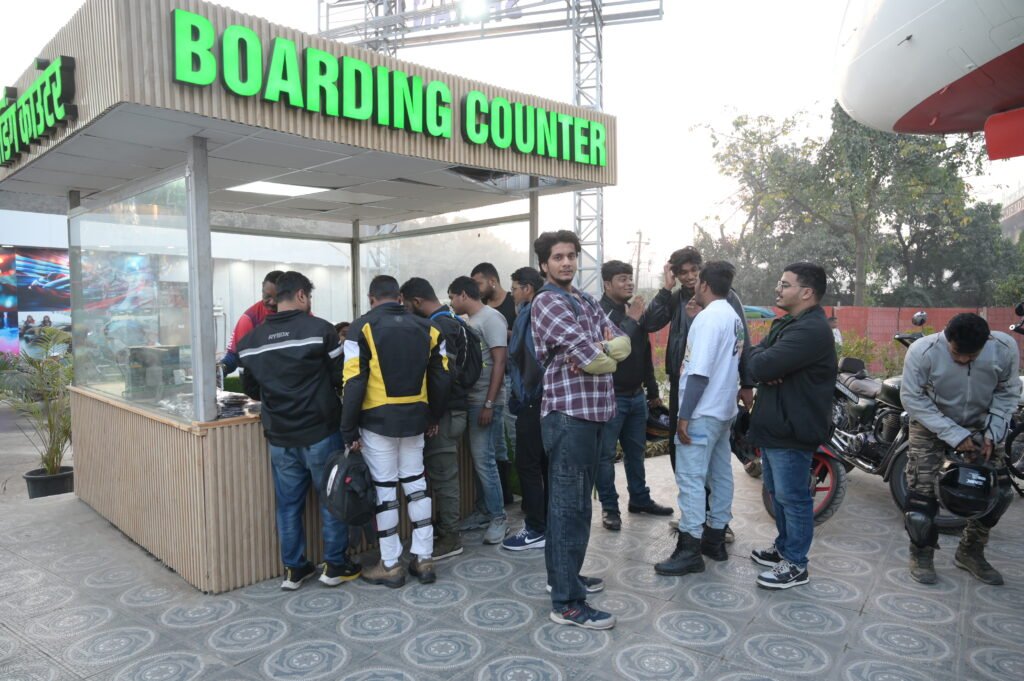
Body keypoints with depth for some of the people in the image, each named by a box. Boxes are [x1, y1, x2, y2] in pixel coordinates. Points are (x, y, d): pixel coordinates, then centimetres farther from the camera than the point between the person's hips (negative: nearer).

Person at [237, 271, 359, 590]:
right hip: (320, 432, -4)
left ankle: (294, 569, 22)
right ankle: (335, 565, 17)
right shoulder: (320, 329, -12)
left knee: (288, 503, 13)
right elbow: (341, 378, -8)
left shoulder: (251, 340, 3)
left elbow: (251, 390, 13)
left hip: (279, 436, 4)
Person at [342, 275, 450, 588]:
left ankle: (391, 565, 13)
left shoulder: (362, 327, -7)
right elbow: (441, 377, 6)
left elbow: (354, 382, -12)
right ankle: (424, 559, 18)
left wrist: (349, 429, -7)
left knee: (384, 489, 4)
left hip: (378, 420, -4)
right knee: (416, 484, 14)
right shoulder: (426, 328, 6)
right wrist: (433, 416, 17)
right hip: (415, 418, 4)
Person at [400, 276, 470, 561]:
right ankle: (444, 527, 25)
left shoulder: (440, 326, -17)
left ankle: (450, 537, 7)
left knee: (443, 475, -2)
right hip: (449, 409, 10)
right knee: (442, 473, 15)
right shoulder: (450, 321, 14)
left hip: (445, 411, -10)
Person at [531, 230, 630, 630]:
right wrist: (607, 355, 2)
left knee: (574, 500, 18)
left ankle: (563, 573, 33)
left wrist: (599, 350, -13)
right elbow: (594, 361, -19)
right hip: (568, 413, -9)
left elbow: (622, 344, 6)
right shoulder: (547, 302, -11)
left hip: (593, 411, 9)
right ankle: (567, 602, 2)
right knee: (571, 505, -5)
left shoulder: (587, 302, 17)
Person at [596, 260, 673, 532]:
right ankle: (609, 507, 13)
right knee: (606, 454, 2)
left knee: (636, 451, 18)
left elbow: (645, 352, 16)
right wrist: (631, 320, -20)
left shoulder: (637, 311, 10)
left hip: (636, 395, 7)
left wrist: (652, 389, 18)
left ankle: (640, 499, 32)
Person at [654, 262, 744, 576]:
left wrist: (684, 415, -20)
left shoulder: (709, 317, -17)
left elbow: (699, 372, -22)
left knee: (690, 478, -6)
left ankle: (689, 550, -3)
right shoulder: (734, 317, 12)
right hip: (724, 410, 10)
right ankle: (715, 538, 25)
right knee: (721, 474, 14)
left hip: (702, 412, -10)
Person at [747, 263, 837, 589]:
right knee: (778, 493, 21)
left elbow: (761, 365, -28)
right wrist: (765, 363, -13)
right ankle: (784, 547, 36)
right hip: (774, 426, 10)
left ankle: (795, 565, 13)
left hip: (792, 430, -10)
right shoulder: (786, 324, 14)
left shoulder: (811, 330, -21)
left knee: (792, 497, 1)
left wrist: (759, 353, -5)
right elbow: (755, 363, 10)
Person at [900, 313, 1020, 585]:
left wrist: (992, 432, -17)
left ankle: (971, 551, 23)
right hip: (931, 423, -3)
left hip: (980, 424, 3)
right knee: (922, 489, -10)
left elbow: (1007, 393, -6)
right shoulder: (923, 351, -30)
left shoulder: (1005, 348, -22)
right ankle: (921, 553, 13)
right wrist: (954, 435, -27)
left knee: (999, 489, 1)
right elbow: (912, 399, -22)